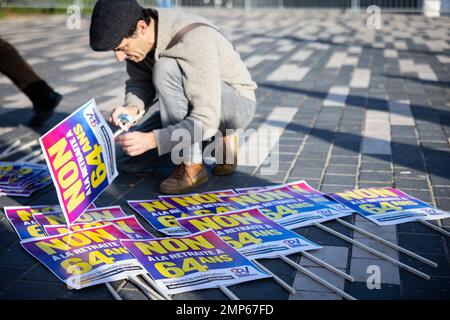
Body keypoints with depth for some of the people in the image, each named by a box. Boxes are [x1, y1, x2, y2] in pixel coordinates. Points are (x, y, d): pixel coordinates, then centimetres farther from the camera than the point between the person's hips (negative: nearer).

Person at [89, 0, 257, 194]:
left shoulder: (194, 39, -34)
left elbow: (205, 120, -35)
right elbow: (140, 83, 0)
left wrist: (151, 140, -43)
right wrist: (132, 108, -22)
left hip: (237, 104, -7)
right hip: (192, 106, 7)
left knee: (166, 69, -34)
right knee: (125, 158, -3)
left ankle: (192, 166, -19)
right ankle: (217, 139, 10)